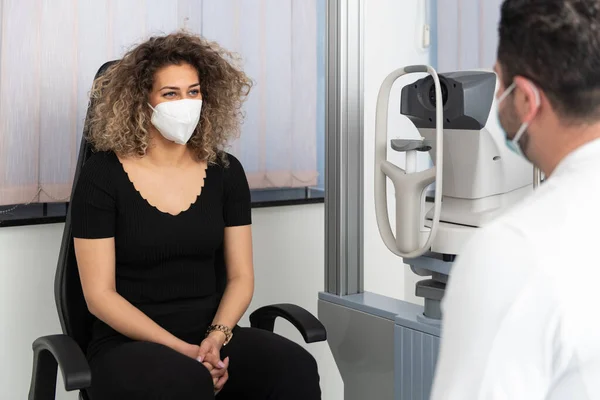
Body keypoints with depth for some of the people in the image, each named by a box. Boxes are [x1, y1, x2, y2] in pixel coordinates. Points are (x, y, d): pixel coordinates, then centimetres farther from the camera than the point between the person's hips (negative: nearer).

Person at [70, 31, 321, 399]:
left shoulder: (225, 172, 6)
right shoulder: (102, 176, -5)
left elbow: (241, 276, 7)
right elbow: (99, 294, -7)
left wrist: (216, 337, -12)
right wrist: (181, 349, -16)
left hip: (212, 337, 3)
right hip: (129, 345, -3)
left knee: (296, 366, -26)